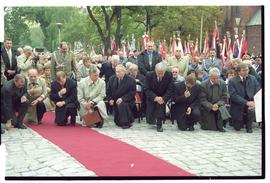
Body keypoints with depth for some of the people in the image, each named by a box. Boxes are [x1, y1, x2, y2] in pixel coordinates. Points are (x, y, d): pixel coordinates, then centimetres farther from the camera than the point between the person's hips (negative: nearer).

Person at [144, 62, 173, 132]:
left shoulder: (169, 75, -15)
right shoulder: (149, 75, -17)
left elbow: (170, 90, -15)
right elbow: (147, 90, -18)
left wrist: (163, 98, -31)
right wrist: (155, 98, -33)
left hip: (163, 97, 0)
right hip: (152, 98, 0)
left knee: (161, 103, -36)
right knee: (150, 121, -9)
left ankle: (159, 124, -21)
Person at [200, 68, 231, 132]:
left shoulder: (223, 83, -3)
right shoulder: (203, 85, -11)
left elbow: (224, 98, -3)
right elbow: (203, 100, -11)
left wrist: (217, 104, -22)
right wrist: (211, 107, -25)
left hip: (219, 106, 3)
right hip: (207, 109, -3)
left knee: (222, 109, -32)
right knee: (211, 128, -11)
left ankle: (220, 126, -11)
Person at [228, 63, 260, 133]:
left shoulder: (253, 79, -1)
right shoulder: (232, 81, -11)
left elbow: (258, 92, -3)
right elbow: (233, 95, -20)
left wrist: (254, 102, -23)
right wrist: (246, 102, -30)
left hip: (250, 105, 2)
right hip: (238, 107, -1)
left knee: (252, 110, -32)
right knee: (238, 128, 3)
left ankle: (249, 126, -3)